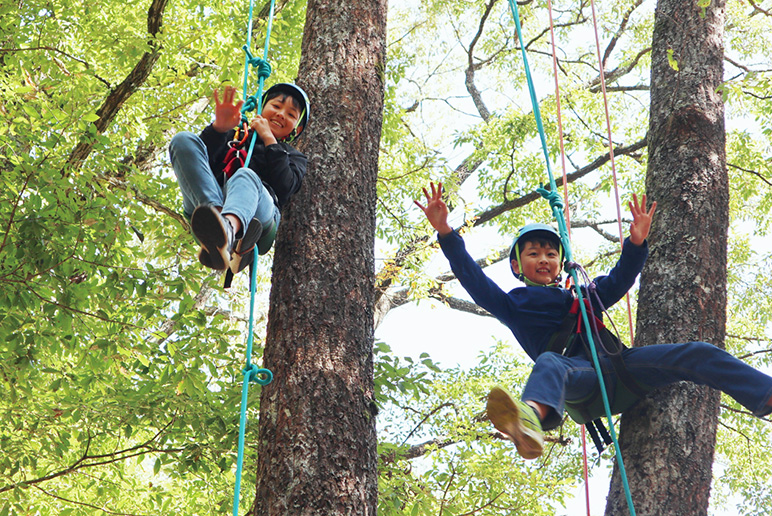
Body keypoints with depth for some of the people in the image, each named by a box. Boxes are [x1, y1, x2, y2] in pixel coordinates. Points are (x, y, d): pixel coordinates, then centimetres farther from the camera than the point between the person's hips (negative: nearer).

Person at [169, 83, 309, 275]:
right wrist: (218, 128, -2)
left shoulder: (293, 157, 33)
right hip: (206, 201, 2)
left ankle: (230, 227, -75)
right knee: (184, 139, -18)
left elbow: (285, 187, 7)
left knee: (245, 176, -34)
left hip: (259, 212, -2)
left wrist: (268, 139, 12)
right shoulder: (233, 136, 35)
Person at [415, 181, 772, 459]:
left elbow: (618, 281, 22)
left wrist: (636, 244, 2)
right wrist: (446, 234, -1)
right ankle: (529, 423, -80)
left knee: (695, 354, -15)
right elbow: (473, 279, 11)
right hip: (576, 372, -5)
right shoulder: (514, 304, 23)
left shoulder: (581, 296, 35)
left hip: (614, 364, 5)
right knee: (549, 363, -44)